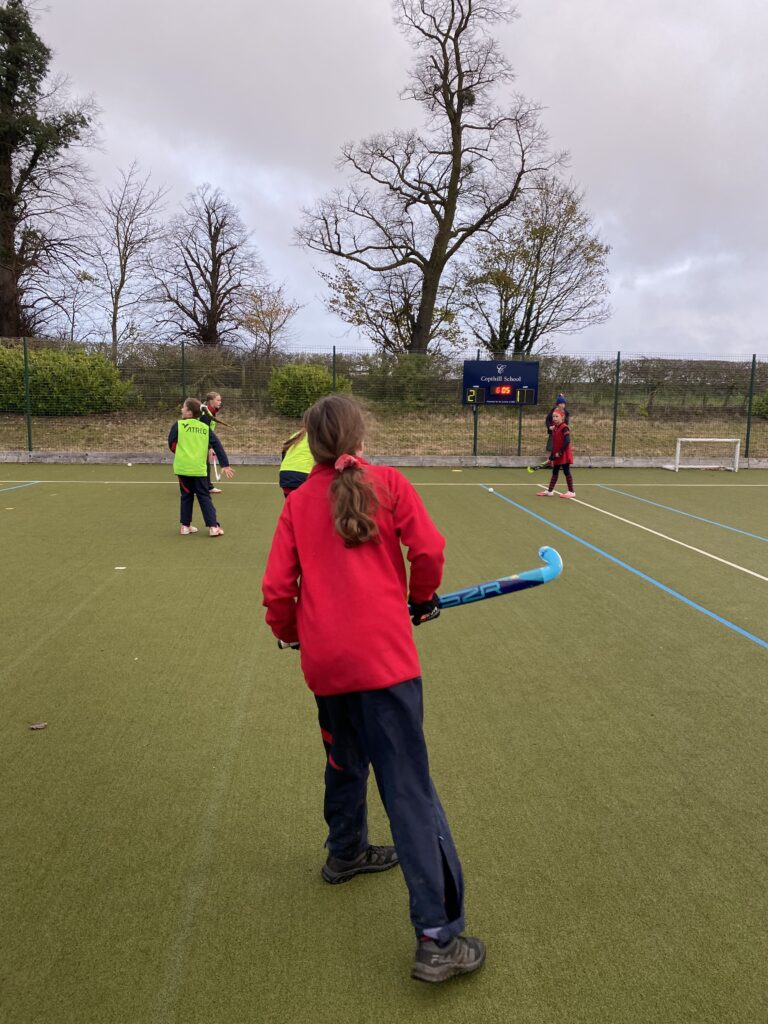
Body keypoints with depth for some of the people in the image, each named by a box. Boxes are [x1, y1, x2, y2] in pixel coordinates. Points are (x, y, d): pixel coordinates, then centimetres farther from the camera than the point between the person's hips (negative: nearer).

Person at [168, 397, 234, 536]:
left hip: (183, 467, -1)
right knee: (204, 496, 6)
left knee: (186, 496, 13)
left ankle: (185, 526, 16)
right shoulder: (205, 428, 6)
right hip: (199, 468, 1)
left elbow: (171, 444, -2)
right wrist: (225, 465, 4)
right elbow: (217, 446, 3)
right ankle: (213, 526, -1)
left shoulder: (179, 425, -2)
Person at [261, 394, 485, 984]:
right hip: (383, 655, -4)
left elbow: (277, 589, 3)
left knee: (345, 758, 29)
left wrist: (292, 633, 23)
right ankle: (438, 939, -1)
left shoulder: (298, 502, 7)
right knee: (409, 791, -2)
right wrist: (422, 599, 12)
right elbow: (428, 549, -7)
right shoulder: (388, 483, 0)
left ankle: (347, 852, 51)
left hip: (324, 663, 4)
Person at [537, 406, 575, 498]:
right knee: (554, 472, 13)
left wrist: (560, 452, -22)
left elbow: (567, 441, -24)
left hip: (564, 455, -8)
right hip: (557, 455, 8)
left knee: (566, 472, -2)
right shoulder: (555, 428, 10)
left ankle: (571, 492, 7)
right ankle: (550, 491, 20)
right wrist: (551, 457, 13)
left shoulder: (564, 428, -16)